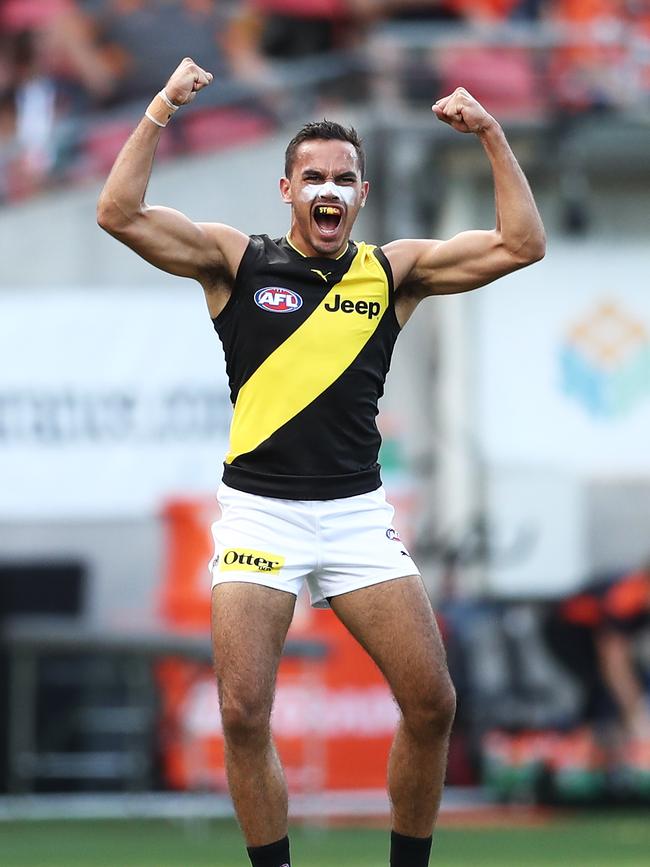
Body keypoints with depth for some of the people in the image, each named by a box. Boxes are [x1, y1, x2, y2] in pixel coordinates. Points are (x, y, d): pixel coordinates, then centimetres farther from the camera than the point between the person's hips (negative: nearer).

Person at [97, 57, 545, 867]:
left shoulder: (393, 270, 8)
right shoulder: (238, 261, 3)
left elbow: (520, 244, 4)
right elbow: (120, 215, -6)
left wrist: (492, 136, -2)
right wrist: (158, 114, -12)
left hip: (358, 513, 2)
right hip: (259, 513, -2)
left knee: (431, 702, -5)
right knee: (243, 715, -11)